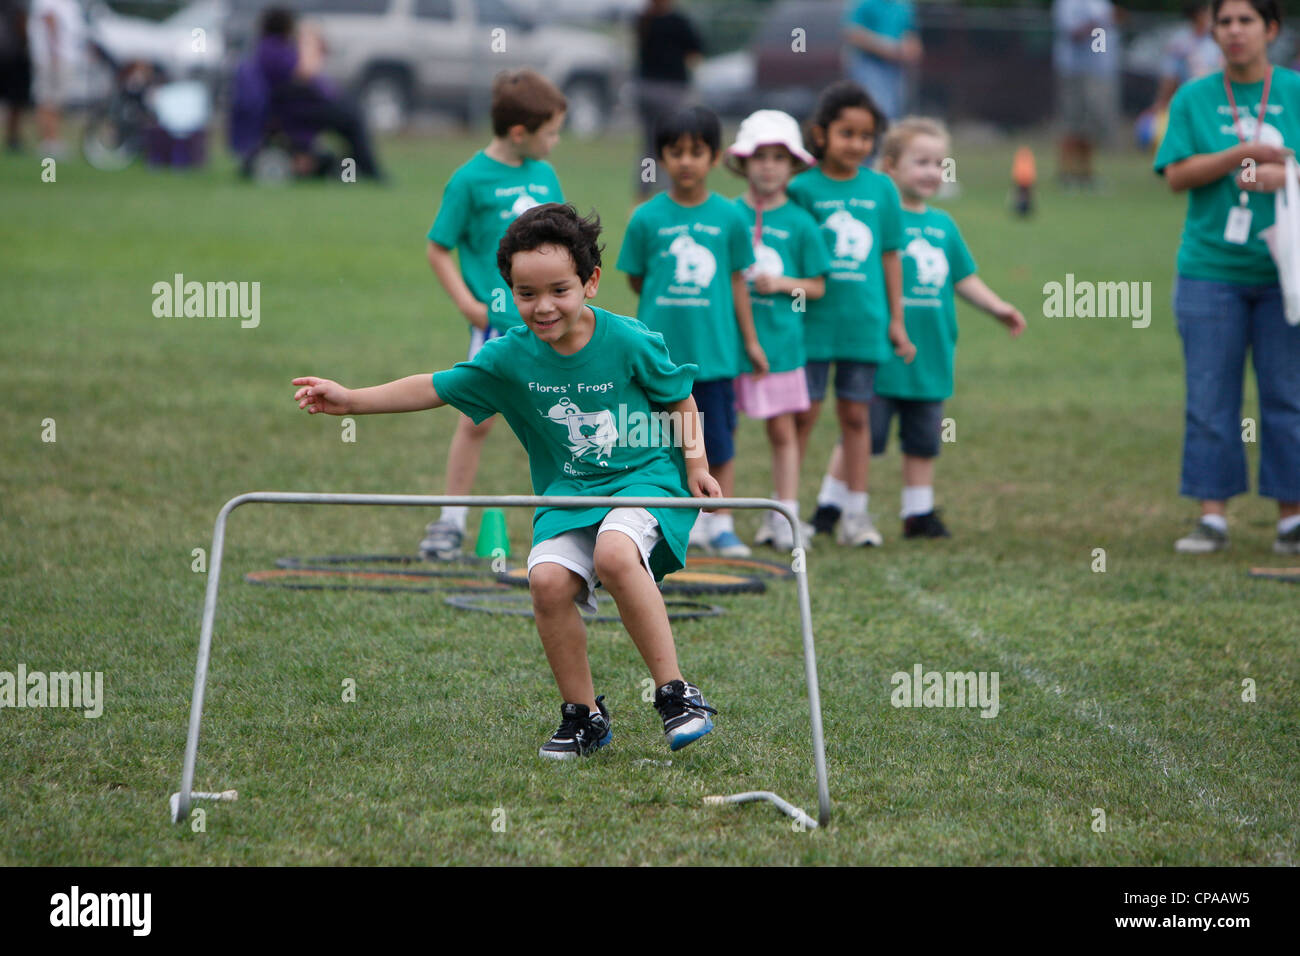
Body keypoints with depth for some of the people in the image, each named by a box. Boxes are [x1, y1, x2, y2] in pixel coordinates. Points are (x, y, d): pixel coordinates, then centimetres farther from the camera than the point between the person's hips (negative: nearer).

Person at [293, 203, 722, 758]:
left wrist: (695, 466, -1)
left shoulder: (629, 342, -10)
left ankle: (675, 693, -23)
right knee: (548, 579, -23)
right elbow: (435, 388, 2)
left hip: (645, 478, -4)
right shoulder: (510, 357, -4)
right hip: (567, 495, 4)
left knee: (615, 554, -34)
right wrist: (352, 400, -6)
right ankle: (583, 716, -3)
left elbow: (679, 399, 5)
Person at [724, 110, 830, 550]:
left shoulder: (800, 223, 2)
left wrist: (783, 284, -10)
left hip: (780, 341, 0)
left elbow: (817, 286, 6)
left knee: (782, 430, 4)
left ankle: (784, 518, 10)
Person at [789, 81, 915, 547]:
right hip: (814, 317, -3)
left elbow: (890, 256, 10)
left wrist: (896, 319, 10)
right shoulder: (803, 188, -4)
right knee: (804, 412, 1)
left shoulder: (881, 189, 5)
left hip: (864, 319, 3)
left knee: (855, 414, 8)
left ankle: (855, 512, 14)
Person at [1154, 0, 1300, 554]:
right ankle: (1212, 515, 4)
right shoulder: (1193, 99, 6)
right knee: (1210, 399, -1)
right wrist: (1242, 154, -13)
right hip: (1210, 272, 0)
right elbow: (1177, 175, -4)